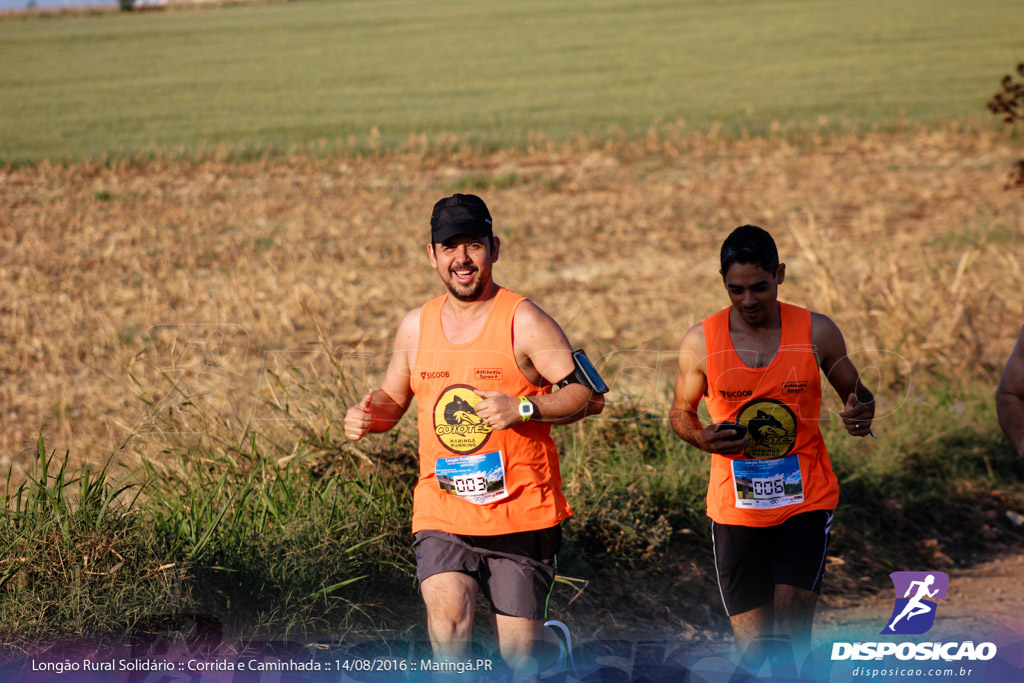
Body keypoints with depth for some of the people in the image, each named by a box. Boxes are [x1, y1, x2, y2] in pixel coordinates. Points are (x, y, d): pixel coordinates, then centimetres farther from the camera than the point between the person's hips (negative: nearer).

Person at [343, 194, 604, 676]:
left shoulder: (523, 321, -7)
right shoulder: (416, 325, 7)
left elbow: (589, 395, -9)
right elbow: (392, 398, 21)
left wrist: (522, 408, -24)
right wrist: (371, 415, -2)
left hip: (521, 514, -3)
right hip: (441, 513, 3)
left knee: (518, 651, 6)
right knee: (446, 614, -24)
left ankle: (554, 641, 42)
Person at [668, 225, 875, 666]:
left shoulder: (817, 333, -2)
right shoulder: (701, 342, -2)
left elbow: (854, 392, 11)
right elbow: (681, 411, 11)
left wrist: (861, 413, -13)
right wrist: (703, 439, -11)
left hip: (806, 503, -1)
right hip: (735, 510, 1)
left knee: (790, 633, -17)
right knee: (752, 646, 3)